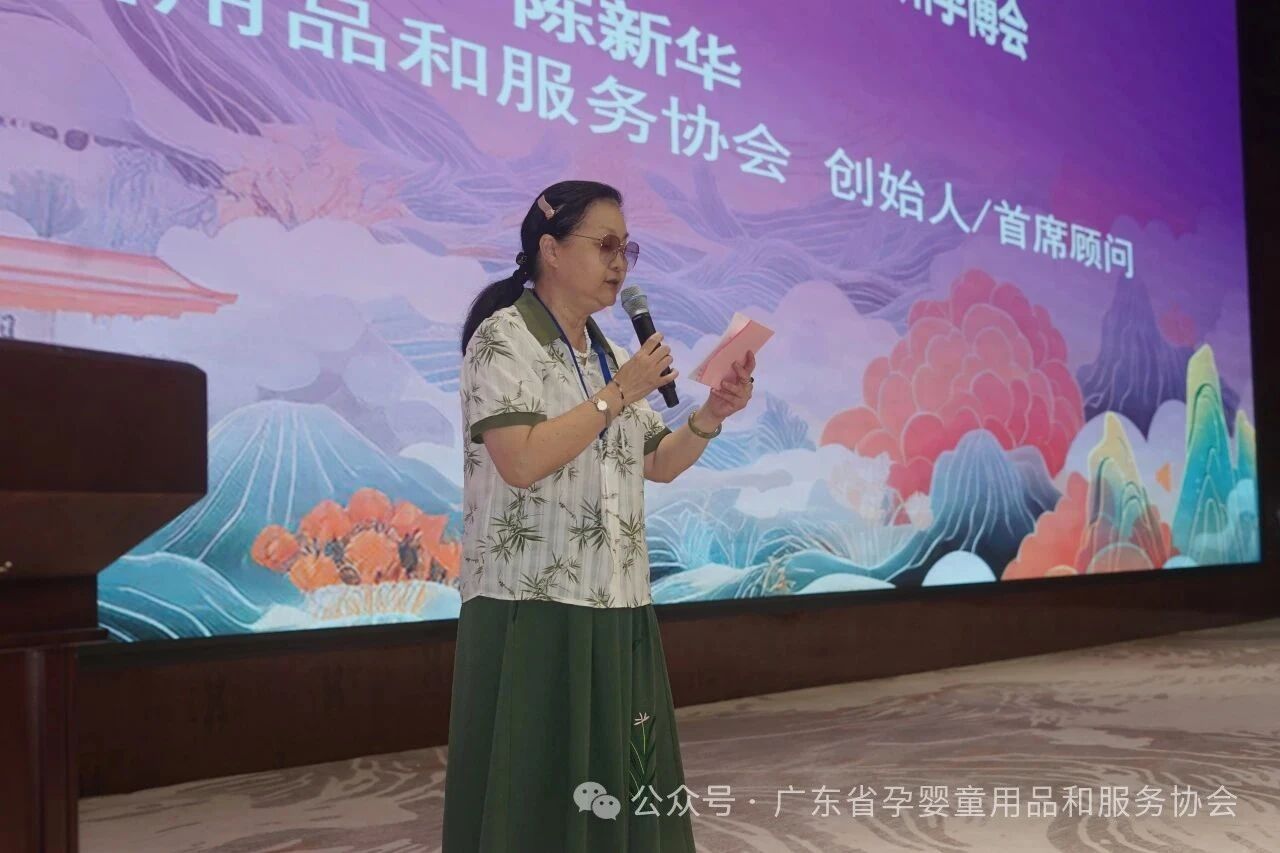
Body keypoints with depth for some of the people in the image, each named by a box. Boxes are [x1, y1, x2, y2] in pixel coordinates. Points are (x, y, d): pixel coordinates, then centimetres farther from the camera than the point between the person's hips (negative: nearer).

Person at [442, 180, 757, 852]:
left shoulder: (608, 353, 16)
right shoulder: (503, 338, -7)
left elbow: (657, 466, 17)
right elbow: (520, 462, -20)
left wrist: (712, 415, 1)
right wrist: (617, 396, -16)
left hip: (617, 608, 7)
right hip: (534, 610, -7)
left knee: (616, 788, 10)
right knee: (540, 796, -1)